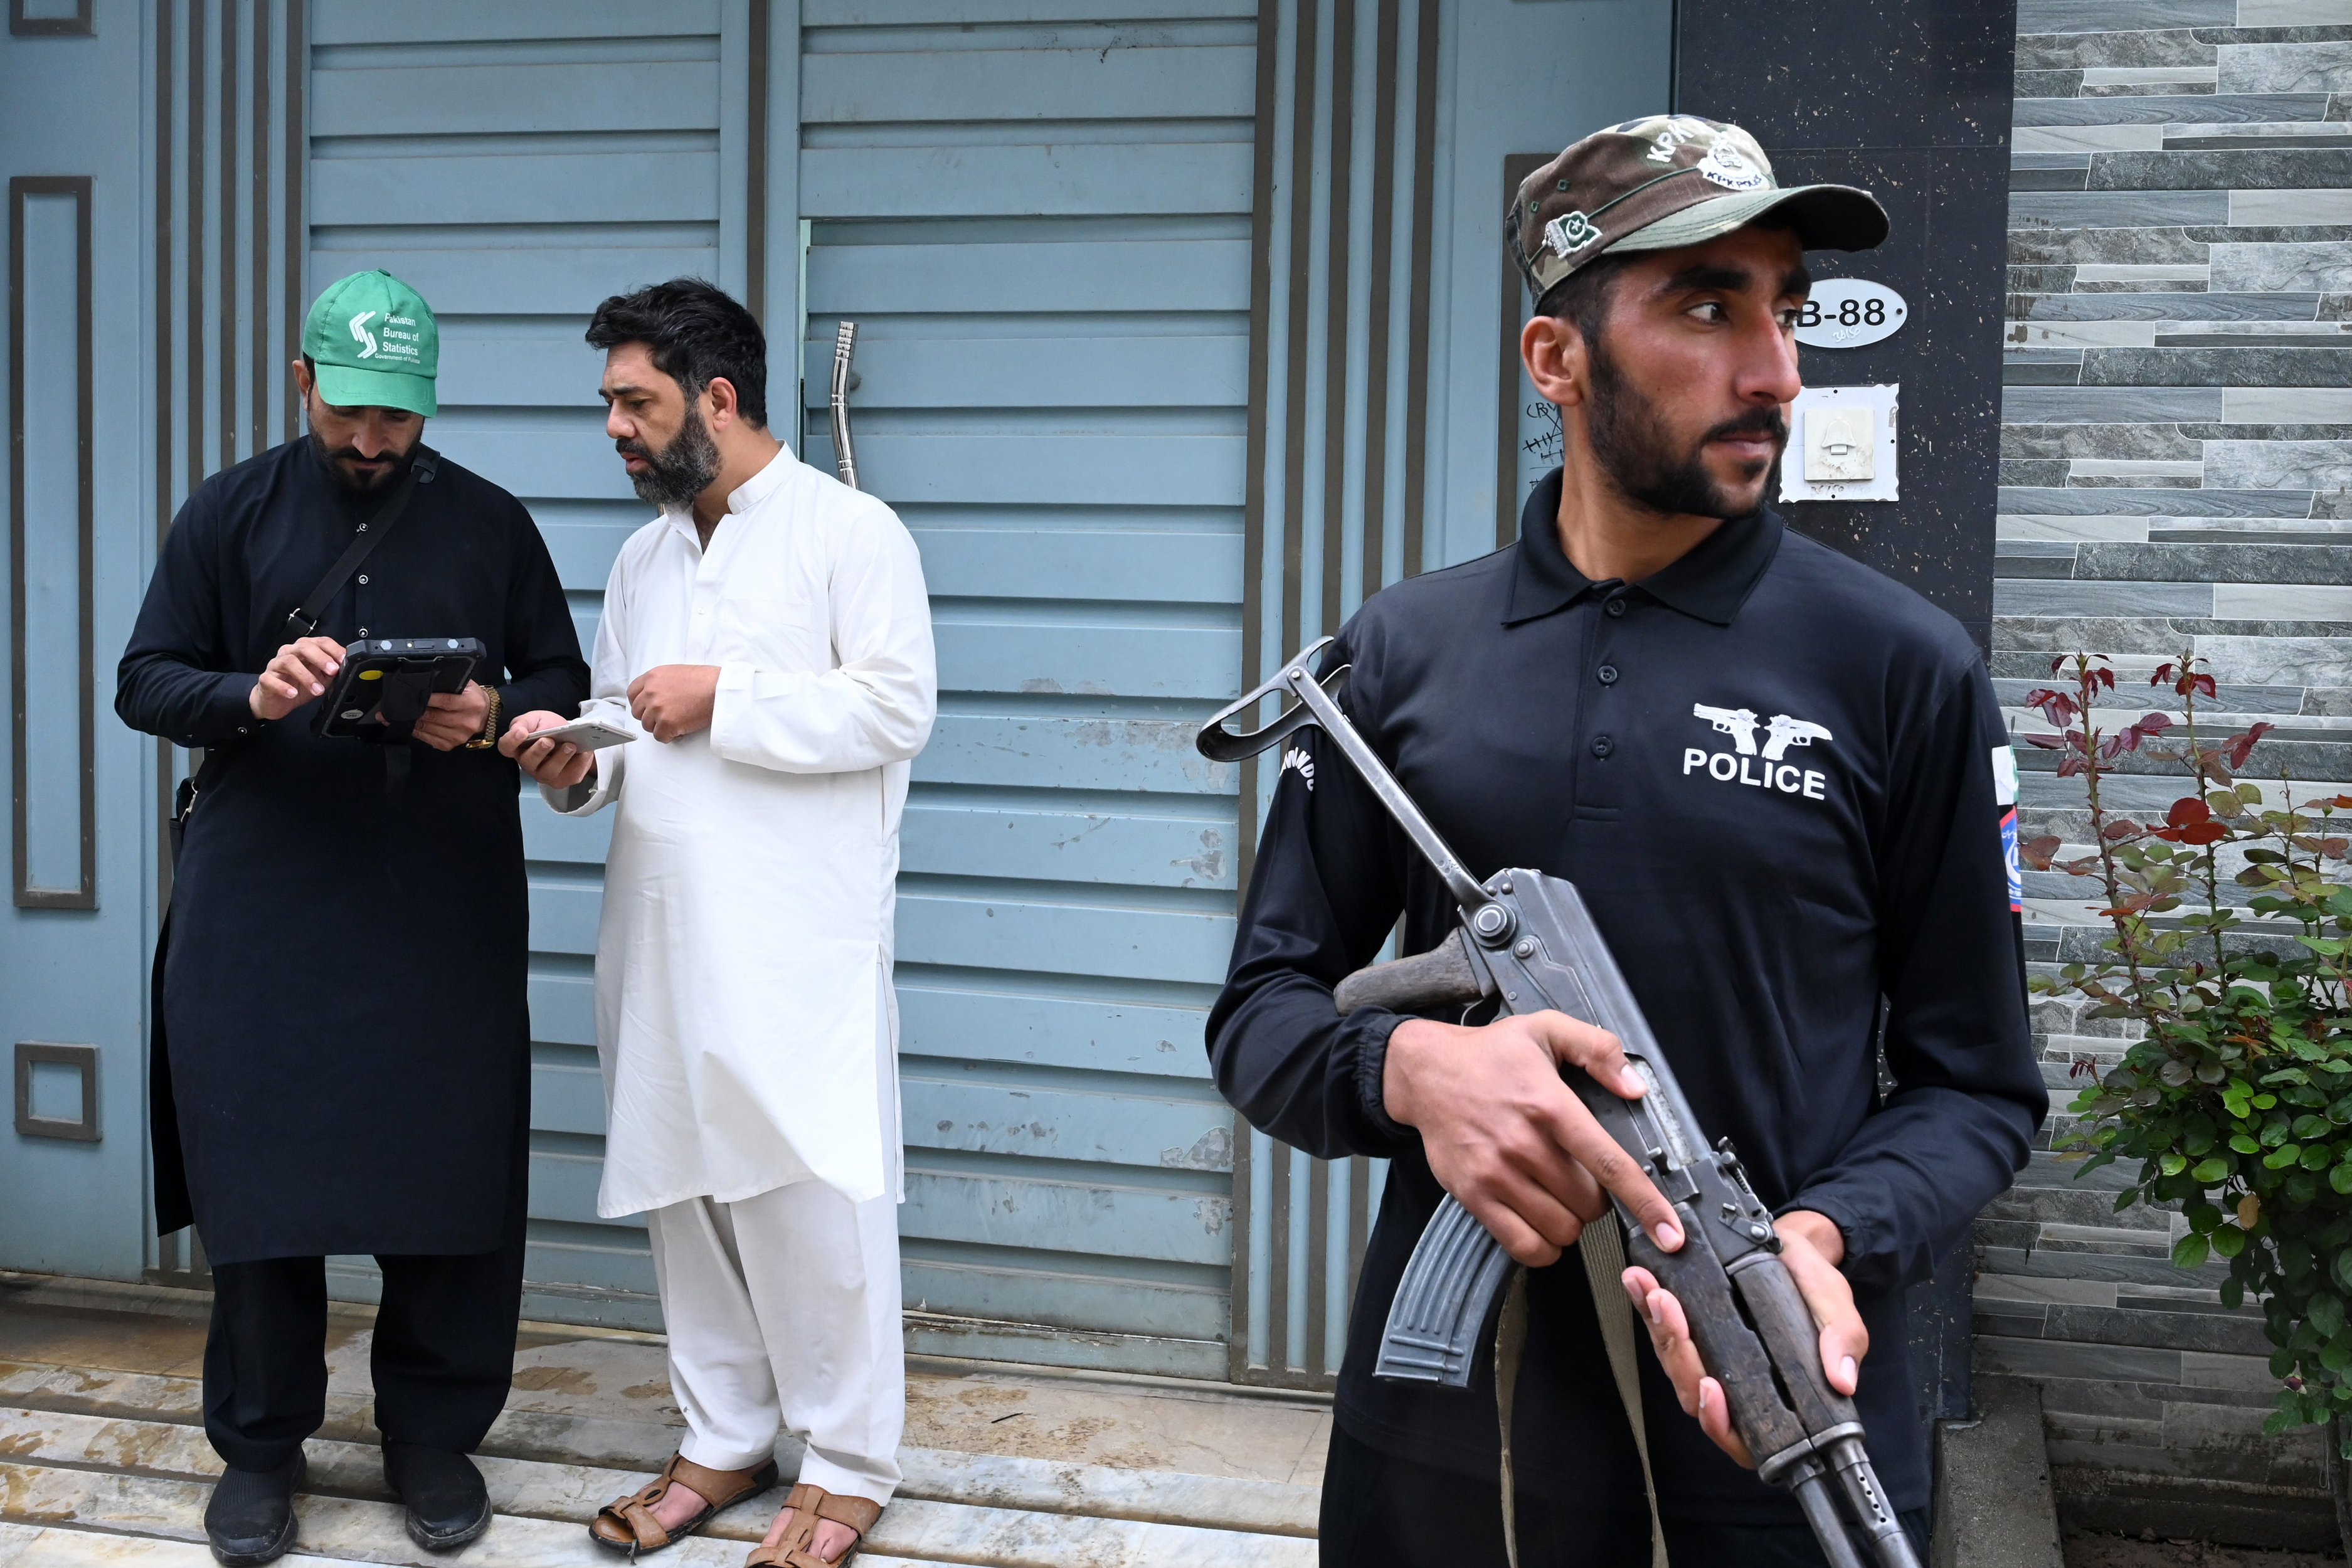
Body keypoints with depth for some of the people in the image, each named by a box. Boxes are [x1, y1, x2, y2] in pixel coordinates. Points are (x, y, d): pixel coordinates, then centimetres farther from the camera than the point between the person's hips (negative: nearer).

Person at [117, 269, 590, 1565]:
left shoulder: (490, 523, 8)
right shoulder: (230, 513, 6)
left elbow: (559, 678, 11)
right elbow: (144, 681, 4)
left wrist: (497, 715, -11)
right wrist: (252, 696, -17)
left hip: (443, 912, 1)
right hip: (259, 911, 0)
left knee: (450, 1173, 3)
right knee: (257, 1170, 4)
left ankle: (433, 1435, 21)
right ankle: (259, 1444, 21)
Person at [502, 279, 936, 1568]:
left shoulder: (849, 532, -4)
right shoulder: (643, 558, 18)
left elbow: (896, 708, -12)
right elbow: (628, 728, 20)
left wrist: (724, 699, -13)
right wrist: (577, 769, -2)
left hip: (796, 942, -7)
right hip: (662, 930, 7)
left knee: (809, 1195, -4)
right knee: (683, 1189, 11)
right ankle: (724, 1443, 26)